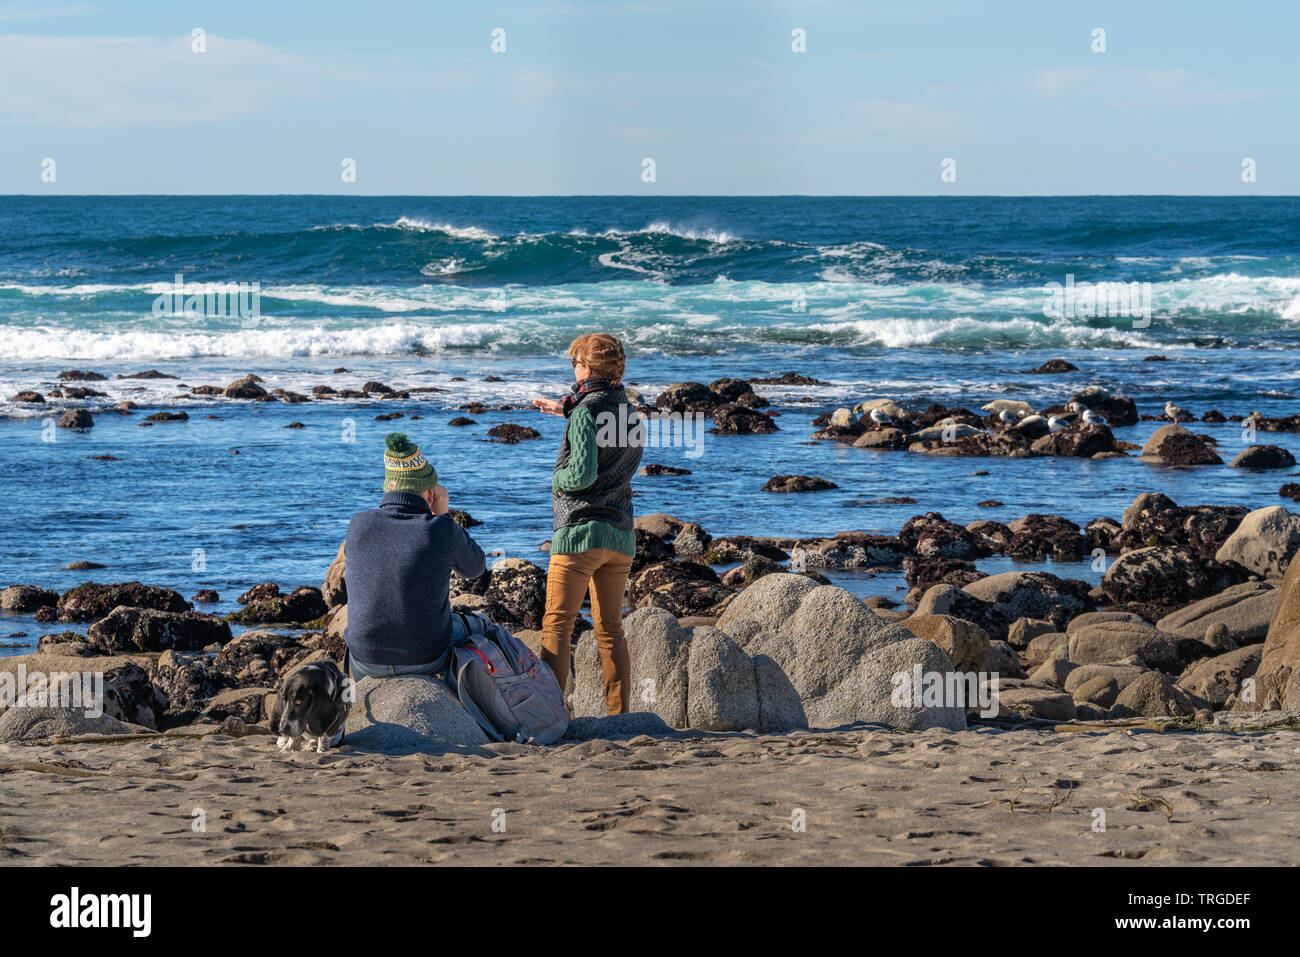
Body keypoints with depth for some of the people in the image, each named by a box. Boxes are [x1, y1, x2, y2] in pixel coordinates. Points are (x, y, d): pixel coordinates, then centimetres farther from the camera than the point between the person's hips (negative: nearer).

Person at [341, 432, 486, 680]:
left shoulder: (359, 525, -12)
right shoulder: (442, 531, -17)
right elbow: (474, 567, 4)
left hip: (369, 659, 1)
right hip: (428, 658, -1)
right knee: (458, 625, 34)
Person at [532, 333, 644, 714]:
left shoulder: (585, 413, -13)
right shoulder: (630, 413, 10)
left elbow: (583, 474, -21)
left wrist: (558, 479, -1)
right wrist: (567, 409, 35)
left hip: (581, 531, -7)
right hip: (621, 537, 7)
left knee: (557, 626, -5)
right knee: (611, 630, 10)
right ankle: (619, 716, 6)